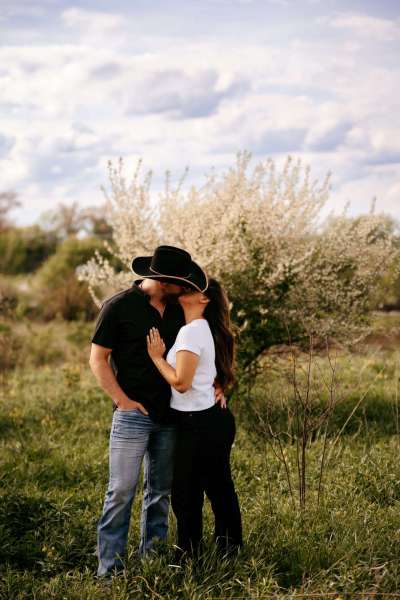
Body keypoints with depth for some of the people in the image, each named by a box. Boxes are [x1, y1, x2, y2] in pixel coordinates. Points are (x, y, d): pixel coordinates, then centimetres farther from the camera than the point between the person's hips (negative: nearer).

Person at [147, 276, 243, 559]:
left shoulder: (191, 331, -17)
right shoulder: (206, 329, 12)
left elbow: (181, 382, -21)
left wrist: (157, 356, -12)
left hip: (199, 425, -9)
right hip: (216, 418, 9)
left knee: (186, 493, 2)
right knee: (220, 489, 17)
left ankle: (189, 555, 12)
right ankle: (230, 548, 27)